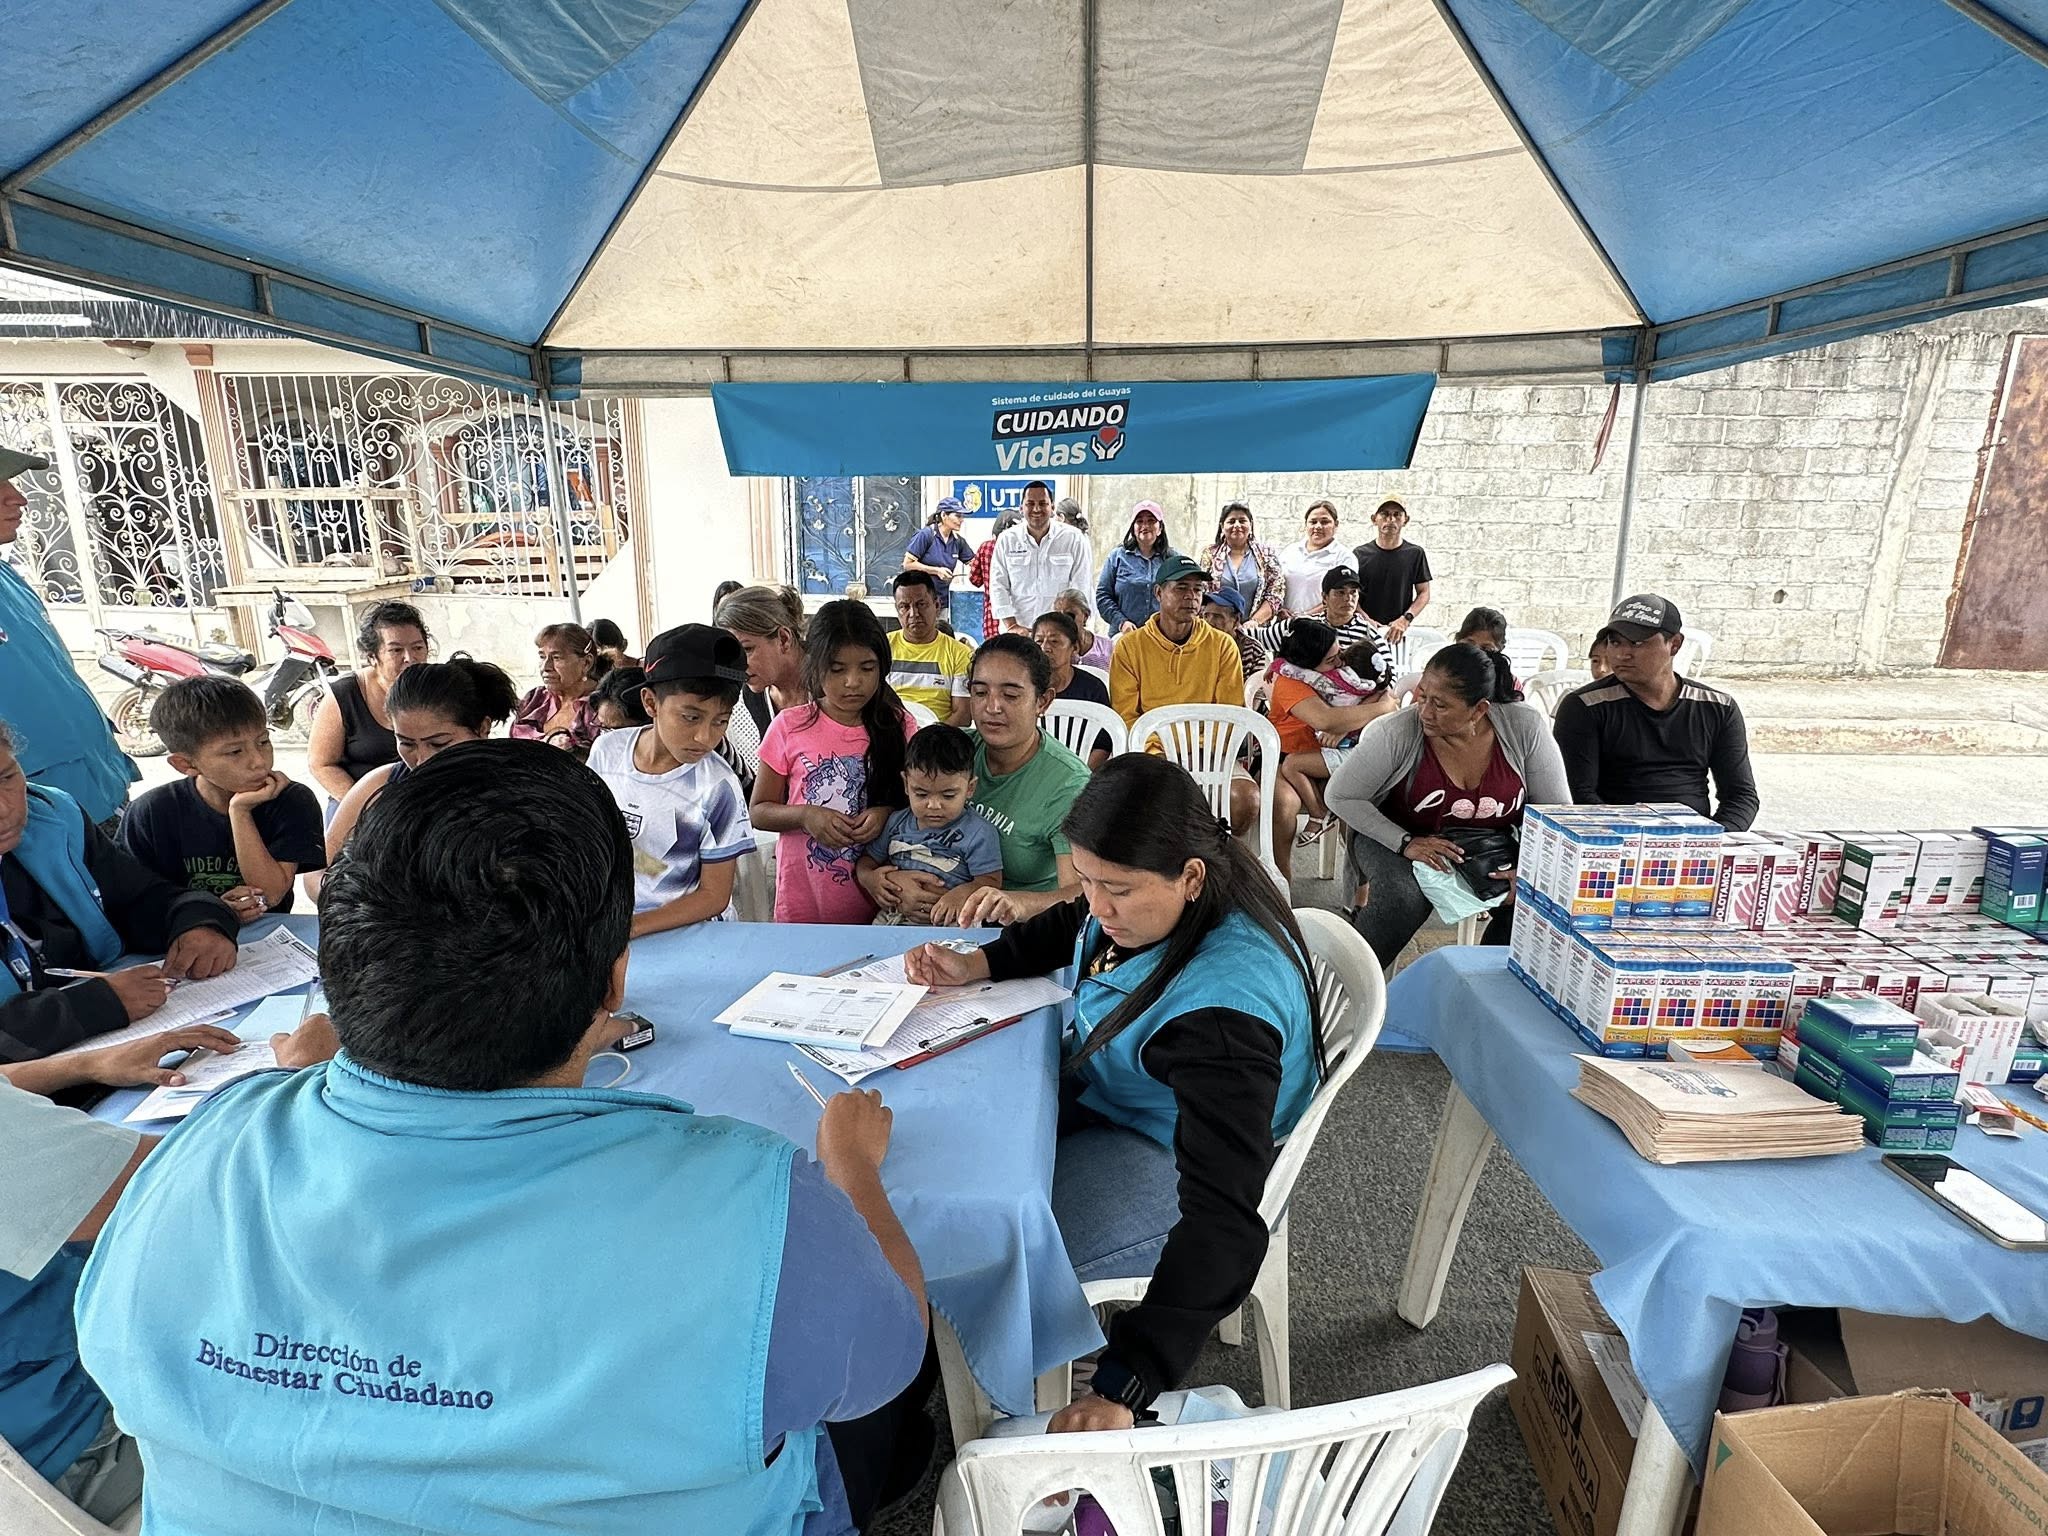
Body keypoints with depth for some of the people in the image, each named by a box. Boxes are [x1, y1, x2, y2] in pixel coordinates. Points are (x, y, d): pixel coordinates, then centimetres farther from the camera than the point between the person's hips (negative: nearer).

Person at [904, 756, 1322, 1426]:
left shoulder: (1223, 1007, -38)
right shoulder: (1145, 897, -14)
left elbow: (1223, 1222, -40)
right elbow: (1072, 928, 12)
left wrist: (1120, 1388, -44)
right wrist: (979, 963, -3)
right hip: (1099, 1091, 9)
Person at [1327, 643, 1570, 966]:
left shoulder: (1525, 727, -15)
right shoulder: (1395, 733, -23)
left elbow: (1556, 809, -4)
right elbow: (1340, 796, -14)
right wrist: (1405, 843, -22)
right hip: (1396, 836, -3)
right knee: (1405, 898, -33)